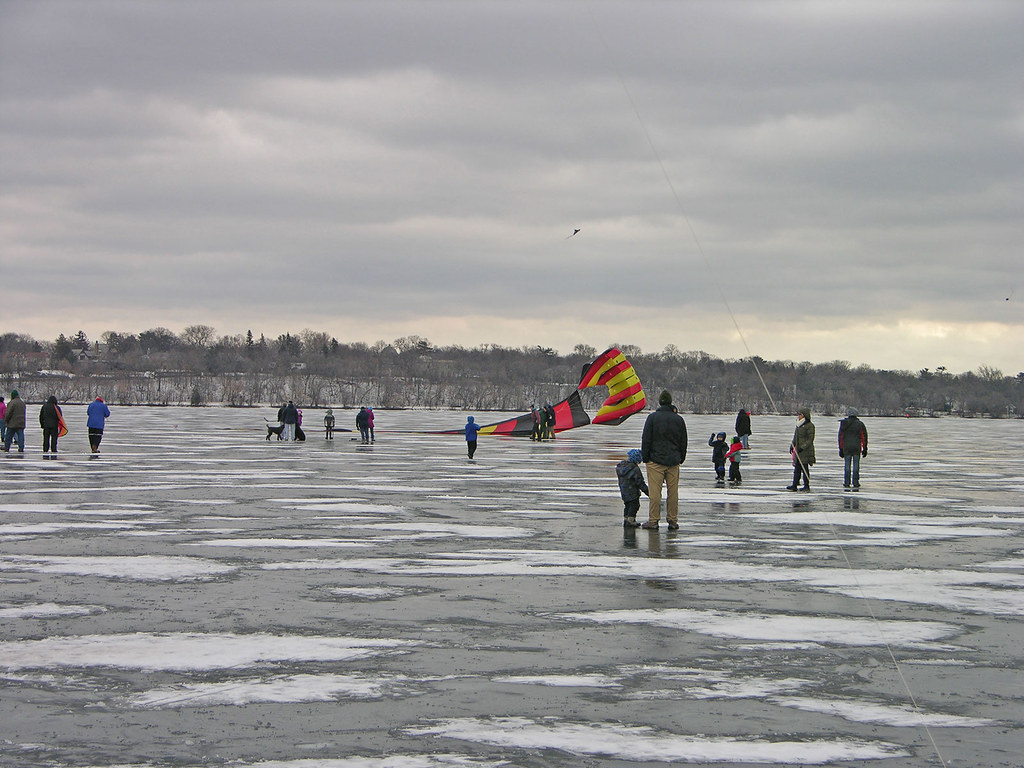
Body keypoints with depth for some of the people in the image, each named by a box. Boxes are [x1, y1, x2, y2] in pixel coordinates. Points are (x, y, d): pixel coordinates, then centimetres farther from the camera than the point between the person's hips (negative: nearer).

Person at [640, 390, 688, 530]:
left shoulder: (653, 418, -5)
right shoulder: (679, 419, 7)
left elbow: (646, 440, -5)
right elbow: (683, 442, 12)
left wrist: (645, 457, 3)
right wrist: (681, 459, 20)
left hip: (656, 460, -4)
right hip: (674, 461, 4)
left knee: (655, 491, -3)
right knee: (673, 491, 7)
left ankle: (653, 521, -2)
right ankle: (673, 520, 10)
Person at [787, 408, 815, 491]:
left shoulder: (809, 426, -9)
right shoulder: (799, 425, 16)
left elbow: (810, 439, -13)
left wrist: (802, 447, -20)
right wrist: (792, 446, 15)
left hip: (805, 451, -8)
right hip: (798, 450, 8)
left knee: (804, 468, -5)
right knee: (797, 468, 7)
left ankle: (806, 486, 1)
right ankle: (794, 485, 8)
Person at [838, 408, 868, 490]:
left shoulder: (844, 424, 1)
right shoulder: (860, 424, -1)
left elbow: (841, 437, 3)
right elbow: (864, 437, 1)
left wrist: (841, 449, 8)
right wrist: (865, 448, 7)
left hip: (846, 448, 0)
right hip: (857, 448, 0)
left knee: (847, 466, 5)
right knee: (856, 466, 3)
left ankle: (846, 484, 4)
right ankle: (855, 484, 2)